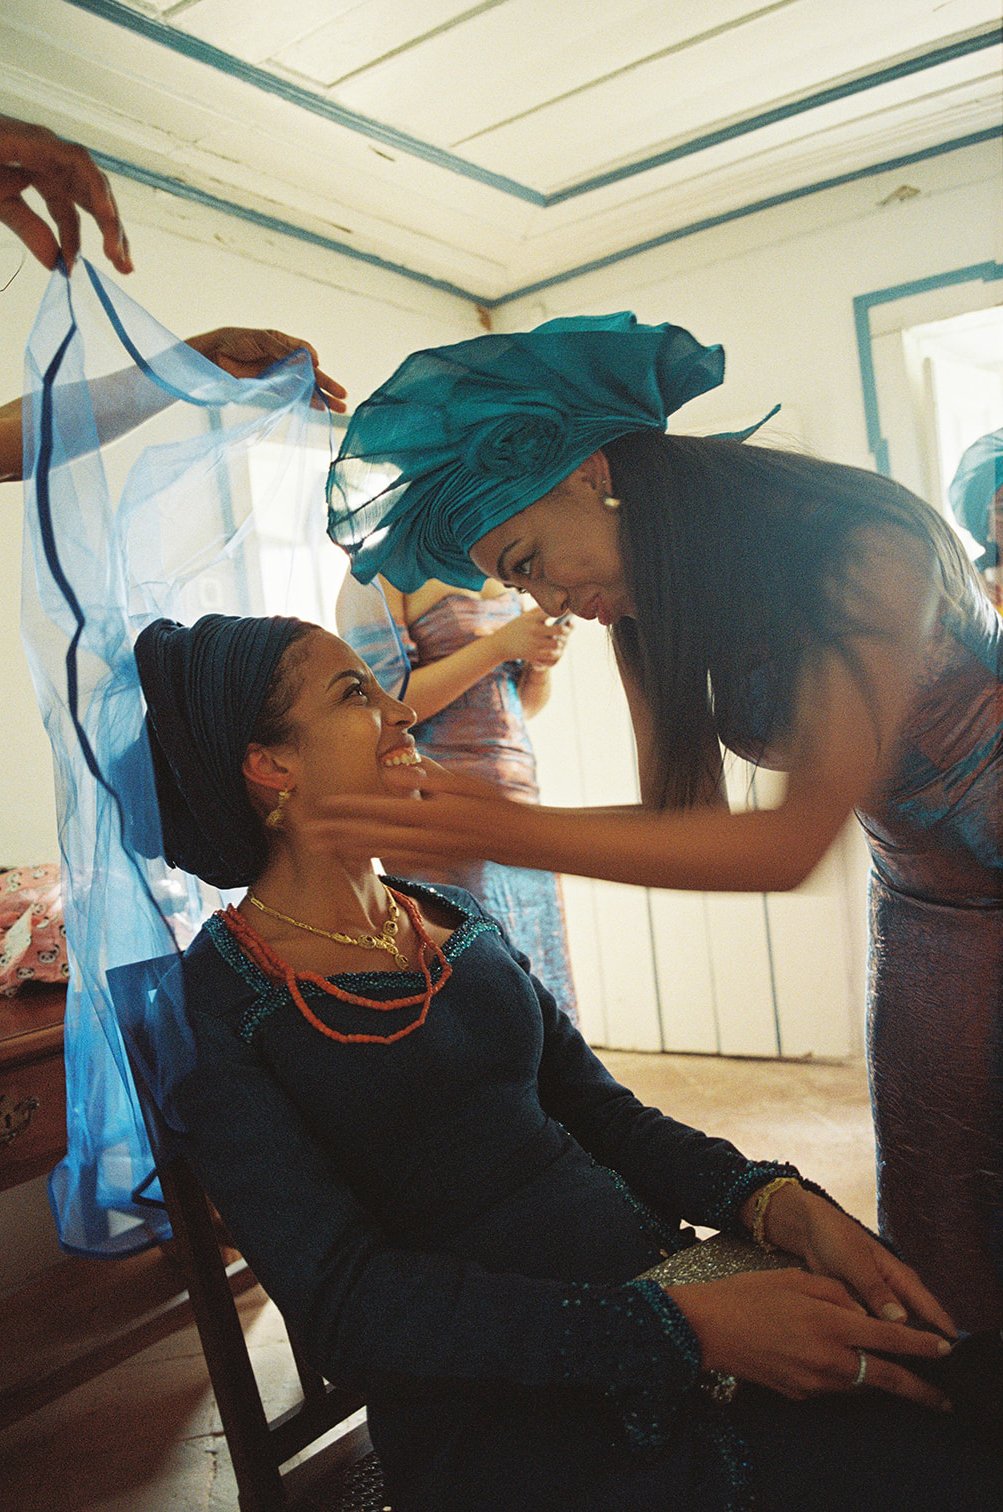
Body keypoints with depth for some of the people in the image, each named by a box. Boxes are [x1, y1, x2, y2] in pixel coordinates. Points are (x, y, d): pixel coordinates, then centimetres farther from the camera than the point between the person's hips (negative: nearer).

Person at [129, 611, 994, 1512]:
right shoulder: (211, 1010, -8)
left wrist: (779, 1205, -8)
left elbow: (601, 1113, 11)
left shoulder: (459, 921, 12)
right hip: (495, 1409, -6)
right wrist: (686, 1328, -21)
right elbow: (346, 1306, -15)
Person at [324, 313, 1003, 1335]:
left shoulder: (861, 546, -28)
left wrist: (514, 835, -37)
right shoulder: (644, 615, -6)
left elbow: (794, 841, -30)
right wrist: (474, 818, -19)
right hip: (920, 898, 5)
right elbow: (687, 816, -6)